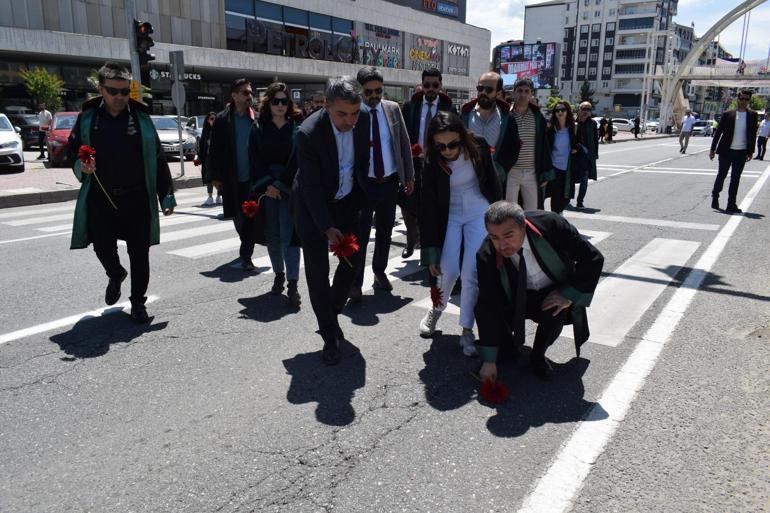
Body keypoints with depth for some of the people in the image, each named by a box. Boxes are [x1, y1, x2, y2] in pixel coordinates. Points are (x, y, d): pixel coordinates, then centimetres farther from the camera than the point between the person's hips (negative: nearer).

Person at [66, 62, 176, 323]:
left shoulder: (141, 118, 1)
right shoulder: (88, 117, 3)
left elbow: (158, 160, 3)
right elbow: (73, 150, 13)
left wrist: (166, 195, 0)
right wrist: (81, 165, -11)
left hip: (137, 198, -1)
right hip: (100, 198, 1)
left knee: (139, 253, 2)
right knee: (103, 247, 5)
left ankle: (138, 303, 18)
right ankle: (116, 276, 40)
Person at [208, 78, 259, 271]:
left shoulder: (256, 119, 0)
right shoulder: (222, 120, -1)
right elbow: (214, 150, 0)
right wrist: (216, 177, -4)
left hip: (252, 177, -1)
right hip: (231, 179, 1)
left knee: (249, 217, -4)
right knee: (238, 218, 15)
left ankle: (246, 255, 3)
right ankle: (246, 246, 37)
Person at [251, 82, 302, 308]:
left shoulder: (297, 128, -1)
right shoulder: (259, 128, 6)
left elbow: (297, 161, -6)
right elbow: (256, 160, 2)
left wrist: (279, 185, -11)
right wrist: (267, 185, -9)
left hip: (290, 189, -2)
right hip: (266, 189, 3)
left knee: (288, 236, -9)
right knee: (272, 236, 8)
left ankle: (292, 285, -8)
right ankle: (278, 274, 26)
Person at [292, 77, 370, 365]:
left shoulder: (363, 120, -14)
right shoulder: (309, 132, -29)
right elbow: (311, 186, -26)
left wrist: (364, 195, 10)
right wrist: (327, 228, -31)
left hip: (346, 200, 5)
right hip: (312, 204, -5)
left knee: (353, 258, 7)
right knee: (317, 269, -5)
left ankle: (332, 313, 30)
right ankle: (329, 337, 6)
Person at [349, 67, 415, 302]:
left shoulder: (393, 108, 2)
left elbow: (404, 143, 8)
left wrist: (409, 176, 6)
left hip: (390, 182, 4)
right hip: (364, 183, -4)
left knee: (385, 231, 16)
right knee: (360, 234, -1)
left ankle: (380, 272, 34)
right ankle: (356, 282, 10)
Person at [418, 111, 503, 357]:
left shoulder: (478, 148, -16)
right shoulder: (432, 164, -16)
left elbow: (492, 181, 0)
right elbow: (429, 208, -14)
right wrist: (431, 252, -14)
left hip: (479, 213, 0)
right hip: (450, 216, 0)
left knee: (471, 273, -10)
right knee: (448, 270, -11)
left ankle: (467, 330, 4)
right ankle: (436, 309, 20)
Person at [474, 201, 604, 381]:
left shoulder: (550, 224, -30)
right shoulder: (487, 255, -26)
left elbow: (593, 258, -19)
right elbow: (489, 307, -26)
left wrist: (569, 294, -25)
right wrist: (489, 361, -26)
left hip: (555, 294, -1)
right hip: (517, 298, 1)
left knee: (555, 311, -33)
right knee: (483, 310, -24)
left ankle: (538, 357, -2)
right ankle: (510, 347, 8)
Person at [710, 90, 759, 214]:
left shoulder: (752, 115, 4)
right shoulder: (727, 114, -1)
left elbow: (753, 134, 7)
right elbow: (718, 132, 1)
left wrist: (751, 152, 4)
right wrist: (713, 149, -2)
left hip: (742, 152, 1)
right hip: (726, 151, -1)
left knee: (735, 178, 4)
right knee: (721, 175, 6)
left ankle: (731, 205, 7)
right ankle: (715, 198, 24)